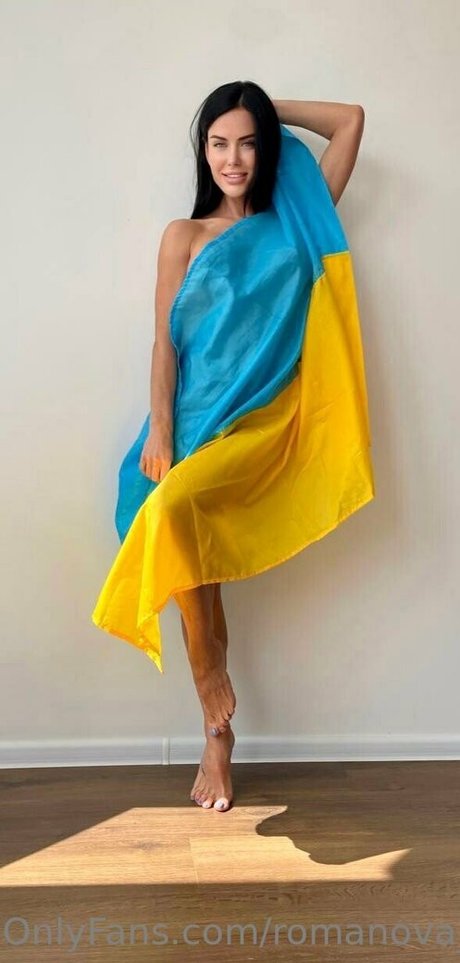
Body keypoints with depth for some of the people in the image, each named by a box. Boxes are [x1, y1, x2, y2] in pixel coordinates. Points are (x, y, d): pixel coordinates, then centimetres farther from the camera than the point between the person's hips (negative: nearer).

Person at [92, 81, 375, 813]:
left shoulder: (295, 224, 12)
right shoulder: (184, 236, 10)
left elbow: (352, 120, 14)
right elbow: (166, 340, 3)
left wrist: (272, 111, 18)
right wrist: (160, 431, -7)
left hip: (268, 416, -2)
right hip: (201, 416, 2)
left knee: (174, 509, -29)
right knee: (195, 559, -4)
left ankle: (214, 678, -10)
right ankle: (218, 734, 10)